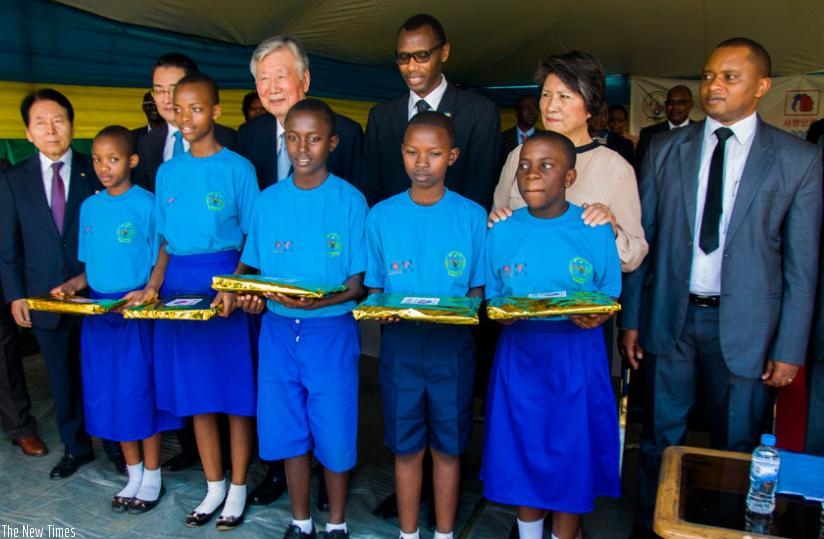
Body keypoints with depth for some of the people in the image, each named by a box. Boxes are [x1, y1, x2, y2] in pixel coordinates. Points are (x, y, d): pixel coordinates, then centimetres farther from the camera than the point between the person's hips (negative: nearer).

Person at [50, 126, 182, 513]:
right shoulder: (89, 207, 7)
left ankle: (152, 477, 20)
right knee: (110, 395, 11)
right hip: (98, 313, 5)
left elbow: (161, 262, -7)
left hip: (137, 312, -5)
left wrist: (147, 292, -22)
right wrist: (73, 285, -4)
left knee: (141, 392, 4)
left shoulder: (147, 204, -8)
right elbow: (91, 266, 13)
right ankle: (133, 474, 27)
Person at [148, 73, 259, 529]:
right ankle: (214, 486, 27)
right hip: (179, 286, 5)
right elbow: (166, 238, 14)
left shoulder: (237, 168, -5)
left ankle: (238, 487, 21)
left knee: (234, 390, 4)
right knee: (195, 391, 11)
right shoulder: (167, 172, 9)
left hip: (225, 283, -4)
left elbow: (253, 237, -6)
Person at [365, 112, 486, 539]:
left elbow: (476, 288, 3)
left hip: (452, 347, 0)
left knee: (447, 447, 11)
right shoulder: (382, 216, 0)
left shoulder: (471, 216, -3)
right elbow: (373, 287, 5)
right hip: (400, 344, 1)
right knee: (406, 447, 11)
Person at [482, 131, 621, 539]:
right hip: (519, 357, 2)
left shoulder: (595, 231, -4)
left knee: (573, 459, 8)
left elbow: (611, 297, 1)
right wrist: (502, 314, -16)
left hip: (578, 358, -1)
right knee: (524, 454, 13)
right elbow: (491, 300, 5)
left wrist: (597, 317, -20)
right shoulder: (502, 232, 0)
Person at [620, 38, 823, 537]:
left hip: (742, 324, -1)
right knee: (662, 438, 13)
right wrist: (632, 318, 3)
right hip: (669, 314, 1)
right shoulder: (666, 149, 3)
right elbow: (644, 238, 4)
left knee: (737, 447, 12)